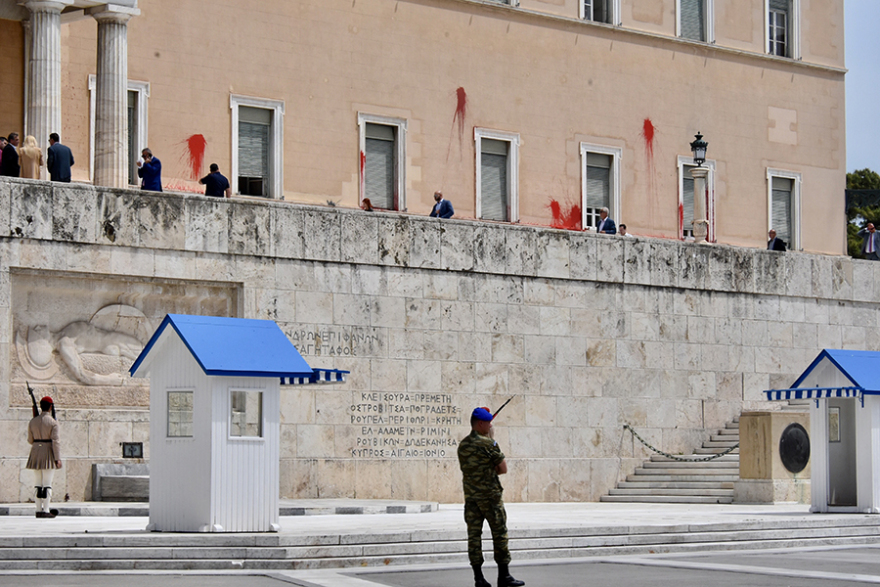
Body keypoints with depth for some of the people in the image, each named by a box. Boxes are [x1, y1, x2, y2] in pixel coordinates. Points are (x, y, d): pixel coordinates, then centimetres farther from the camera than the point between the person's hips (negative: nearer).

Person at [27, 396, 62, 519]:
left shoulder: (33, 421, 5)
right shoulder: (53, 422, -9)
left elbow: (30, 440, 11)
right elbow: (55, 441, -13)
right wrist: (58, 459, -13)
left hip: (36, 453, 5)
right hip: (49, 455, -5)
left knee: (39, 484, 11)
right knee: (47, 484, -2)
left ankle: (39, 510, 12)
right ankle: (45, 511, -5)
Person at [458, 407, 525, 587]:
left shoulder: (463, 445, 10)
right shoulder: (487, 444, -12)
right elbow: (503, 469, -5)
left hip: (470, 497, 6)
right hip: (490, 496, -6)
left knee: (474, 535, 4)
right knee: (500, 534, 2)